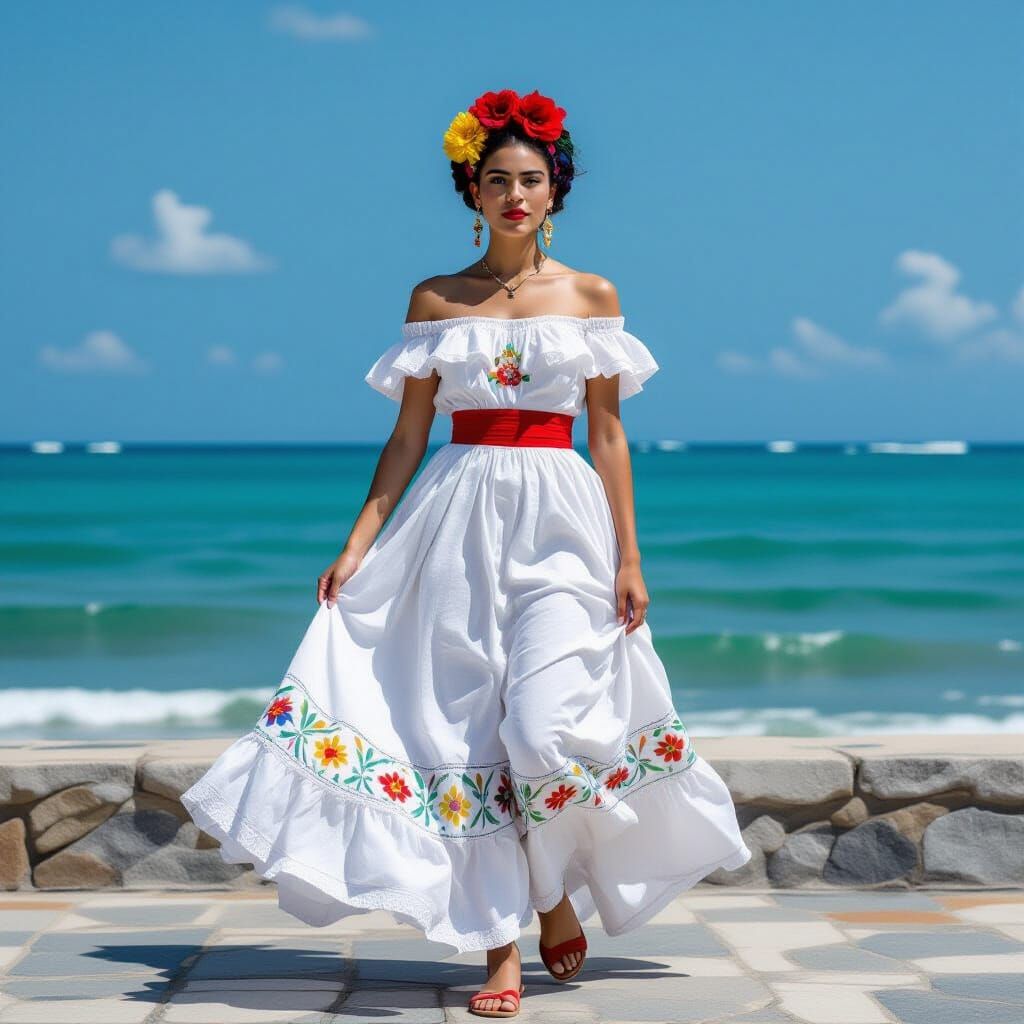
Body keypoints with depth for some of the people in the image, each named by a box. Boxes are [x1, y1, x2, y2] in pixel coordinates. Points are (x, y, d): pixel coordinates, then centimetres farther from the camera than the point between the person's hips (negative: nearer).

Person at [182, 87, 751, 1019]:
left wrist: (629, 558, 2)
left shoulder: (592, 296, 7)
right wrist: (357, 547, 0)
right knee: (468, 726, -2)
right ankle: (499, 946, 5)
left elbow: (608, 435, 7)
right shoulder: (436, 302, 8)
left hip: (562, 521, -1)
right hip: (459, 519, 1)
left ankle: (558, 890, 16)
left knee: (550, 725, -14)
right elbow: (408, 437, 8)